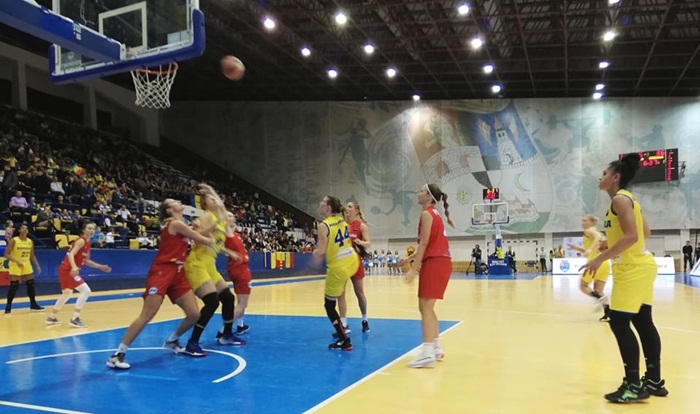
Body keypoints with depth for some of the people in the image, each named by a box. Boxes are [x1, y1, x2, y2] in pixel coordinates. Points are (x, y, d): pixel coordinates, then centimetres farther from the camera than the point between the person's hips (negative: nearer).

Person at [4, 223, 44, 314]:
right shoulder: (14, 241, -11)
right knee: (14, 286, -7)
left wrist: (37, 266, 4)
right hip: (15, 266, -5)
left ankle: (33, 304, 20)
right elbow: (6, 254, -12)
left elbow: (32, 256, 12)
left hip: (27, 265, 5)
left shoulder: (30, 242, 4)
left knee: (31, 284, 8)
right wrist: (16, 261, -26)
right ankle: (8, 306, 5)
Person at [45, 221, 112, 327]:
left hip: (67, 270, 10)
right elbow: (71, 255, -26)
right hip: (67, 270, -10)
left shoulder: (87, 243, 13)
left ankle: (52, 317, 39)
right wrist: (74, 267, -43)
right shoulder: (81, 241, -15)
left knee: (67, 293, 26)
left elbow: (86, 261, 20)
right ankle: (75, 318, -13)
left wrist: (101, 267, 17)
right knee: (86, 290, -14)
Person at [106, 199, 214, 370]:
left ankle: (171, 341, 26)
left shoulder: (178, 224, 18)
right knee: (147, 315, -14)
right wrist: (212, 240, 12)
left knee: (194, 314, 1)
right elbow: (203, 240, -5)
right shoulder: (175, 223, -9)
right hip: (162, 272, -9)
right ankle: (118, 354, -6)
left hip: (177, 274, 9)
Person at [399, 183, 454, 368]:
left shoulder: (427, 214, -9)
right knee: (427, 307, 16)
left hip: (434, 263, -10)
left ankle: (428, 353, -12)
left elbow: (424, 243, -15)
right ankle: (435, 349, 20)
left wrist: (414, 269, -16)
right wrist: (410, 257, 20)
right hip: (441, 262, 10)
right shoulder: (435, 213, 19)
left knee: (425, 308, -10)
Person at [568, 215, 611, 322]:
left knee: (583, 286, 6)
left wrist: (590, 249, -33)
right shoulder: (597, 233, 27)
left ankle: (600, 298, -18)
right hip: (605, 263, 8)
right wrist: (577, 248, 26)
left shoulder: (588, 231, 1)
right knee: (598, 290, 11)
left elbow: (598, 237, -22)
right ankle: (608, 314, 0)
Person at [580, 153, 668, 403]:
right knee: (643, 323, 13)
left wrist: (601, 258, -24)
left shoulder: (620, 199, -15)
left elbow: (631, 236, -24)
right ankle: (654, 381, 22)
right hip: (638, 267, 10)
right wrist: (612, 245, 17)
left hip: (633, 270, -10)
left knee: (619, 323, -7)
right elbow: (645, 233, 19)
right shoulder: (627, 199, 15)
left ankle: (634, 386, -2)